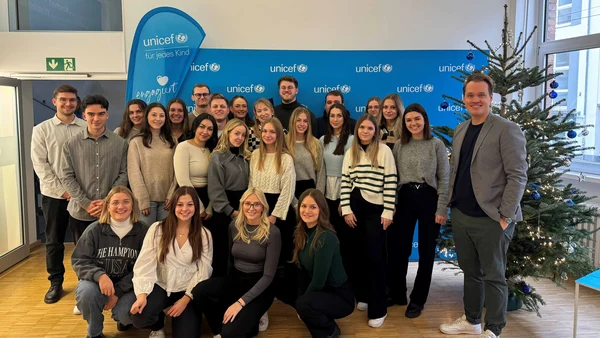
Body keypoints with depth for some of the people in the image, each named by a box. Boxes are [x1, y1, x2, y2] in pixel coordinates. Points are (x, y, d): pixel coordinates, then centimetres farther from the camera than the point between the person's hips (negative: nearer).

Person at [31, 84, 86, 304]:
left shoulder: (87, 128, 0)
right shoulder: (41, 129, 2)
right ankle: (56, 283, 24)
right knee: (54, 241, 10)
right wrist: (62, 190, -10)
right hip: (53, 195, 1)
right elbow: (40, 164, -2)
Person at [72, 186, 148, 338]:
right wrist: (99, 275, -30)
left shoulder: (143, 231, -8)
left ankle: (124, 317, 16)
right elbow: (78, 261, -9)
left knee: (123, 313, -27)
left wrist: (118, 292, -19)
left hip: (127, 286, 0)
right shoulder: (94, 230, -8)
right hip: (97, 282, 1)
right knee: (85, 292, -32)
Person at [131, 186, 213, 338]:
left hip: (187, 290, 0)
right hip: (160, 287, 0)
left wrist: (186, 299, -14)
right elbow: (145, 264, -10)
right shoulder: (157, 229, -5)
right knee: (139, 317, -28)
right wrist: (142, 294, -24)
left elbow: (203, 271, -4)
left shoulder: (204, 235, -2)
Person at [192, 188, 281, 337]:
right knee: (199, 291, -25)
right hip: (235, 279, 5)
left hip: (259, 286, -5)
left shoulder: (272, 232, -15)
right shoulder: (234, 225, -1)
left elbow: (268, 275, -17)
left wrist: (240, 302, -22)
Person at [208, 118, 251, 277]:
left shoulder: (245, 157, 10)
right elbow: (215, 189, -13)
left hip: (242, 207, 5)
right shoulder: (218, 156, -8)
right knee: (222, 250, 4)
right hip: (224, 209, -5)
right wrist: (230, 211, -14)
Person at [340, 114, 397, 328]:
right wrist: (346, 209, 0)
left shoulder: (384, 151, -4)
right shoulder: (350, 153, 9)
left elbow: (391, 182, -7)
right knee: (358, 253, 7)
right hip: (355, 207, 4)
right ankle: (363, 296, 25)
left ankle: (378, 309, 2)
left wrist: (388, 212, -10)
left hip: (376, 208, -4)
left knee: (374, 255, -6)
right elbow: (345, 182, 7)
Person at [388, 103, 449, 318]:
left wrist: (442, 209, -9)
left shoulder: (436, 145, -1)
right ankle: (397, 294, 24)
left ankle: (417, 300, 20)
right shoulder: (399, 146, 7)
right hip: (405, 198, 2)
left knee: (426, 251, 6)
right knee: (398, 248, 5)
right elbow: (393, 178, 8)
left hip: (429, 199, -2)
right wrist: (391, 205, 2)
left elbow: (444, 179, -4)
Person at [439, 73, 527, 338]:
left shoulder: (507, 129, -9)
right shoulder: (460, 131, 11)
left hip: (491, 218, -6)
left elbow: (518, 176, -13)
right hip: (461, 215, 6)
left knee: (493, 277, 7)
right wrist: (451, 204, 10)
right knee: (470, 272, 18)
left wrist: (505, 216, -16)